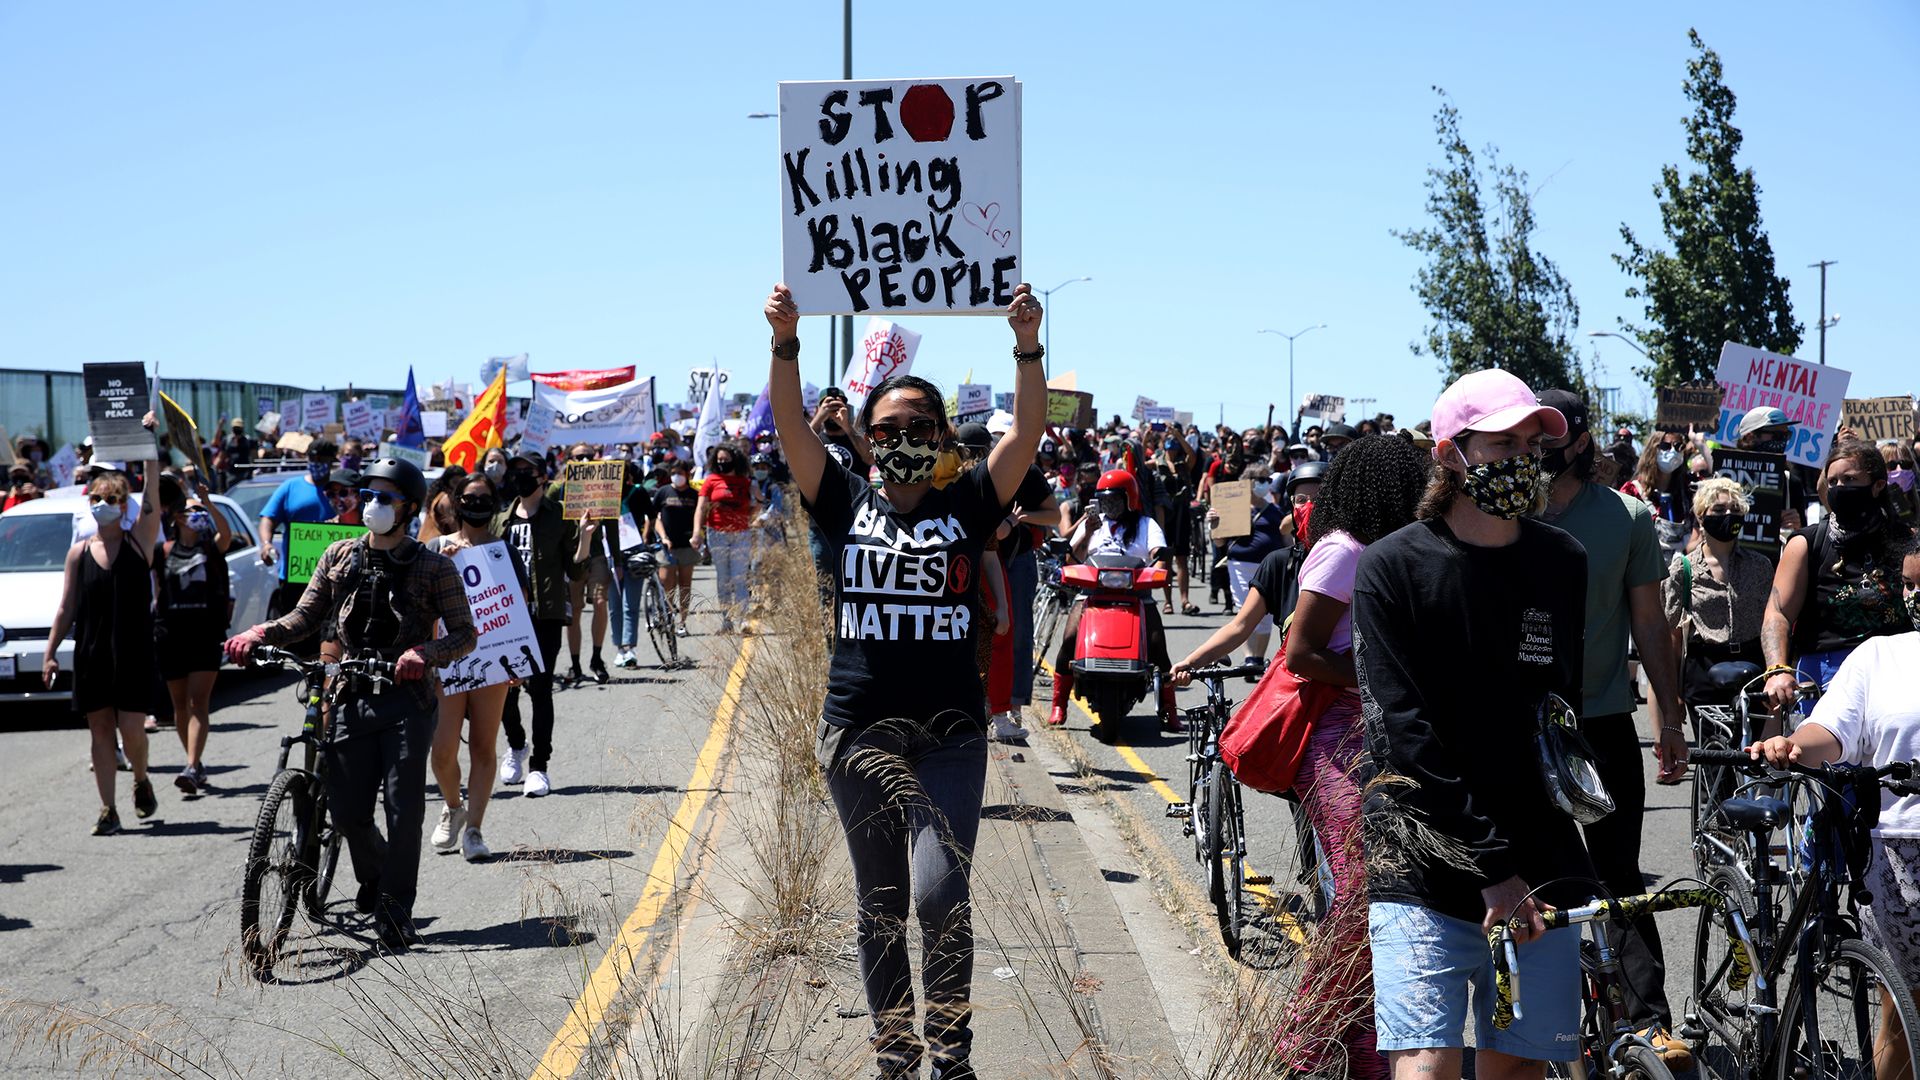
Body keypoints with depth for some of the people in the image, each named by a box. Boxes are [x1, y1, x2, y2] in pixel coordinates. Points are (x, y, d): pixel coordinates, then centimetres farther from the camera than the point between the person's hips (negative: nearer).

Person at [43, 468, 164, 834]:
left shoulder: (138, 542, 1)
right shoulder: (79, 553, 6)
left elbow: (151, 506, -13)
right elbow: (66, 607, 8)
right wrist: (50, 653, 3)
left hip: (133, 654, -2)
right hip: (91, 656, 2)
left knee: (132, 730, -6)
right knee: (100, 731, 3)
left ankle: (141, 781, 24)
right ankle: (108, 810, 7)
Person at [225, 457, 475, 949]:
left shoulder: (434, 567, -2)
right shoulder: (340, 557, 10)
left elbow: (464, 635, -4)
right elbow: (305, 617, 9)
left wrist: (424, 654, -23)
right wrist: (260, 634, -9)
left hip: (407, 696, -3)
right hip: (352, 695, 3)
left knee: (403, 809, -5)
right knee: (346, 808, 2)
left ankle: (395, 913, 6)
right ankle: (374, 877, 32)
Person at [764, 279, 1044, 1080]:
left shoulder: (967, 506, 3)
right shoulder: (846, 504, 4)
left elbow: (1027, 434, -8)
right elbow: (791, 428, -7)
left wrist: (1027, 347, -22)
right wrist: (784, 343, -21)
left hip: (949, 733, -1)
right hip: (858, 731, 2)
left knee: (939, 892, -15)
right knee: (879, 903, 10)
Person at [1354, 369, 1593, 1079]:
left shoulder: (1562, 563, 7)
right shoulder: (1392, 568, -6)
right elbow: (1405, 731, -12)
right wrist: (1491, 869, -15)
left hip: (1537, 856, 4)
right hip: (1425, 857, -4)